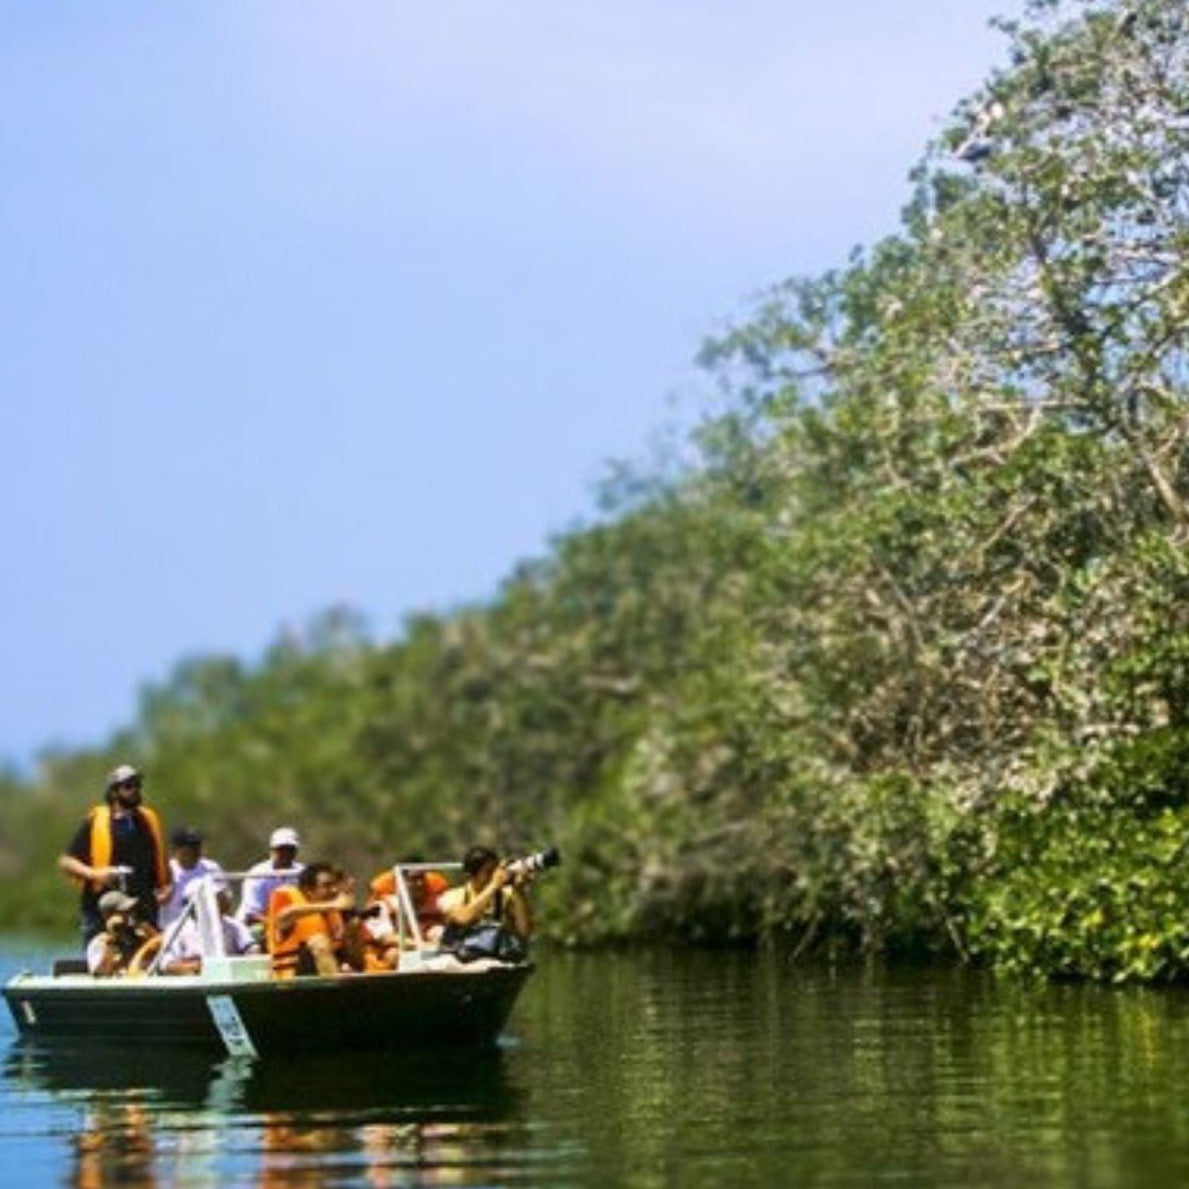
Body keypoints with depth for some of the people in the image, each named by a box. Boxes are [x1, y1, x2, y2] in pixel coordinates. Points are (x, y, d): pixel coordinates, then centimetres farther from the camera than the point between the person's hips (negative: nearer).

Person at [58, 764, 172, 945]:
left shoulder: (149, 820, 16)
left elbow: (160, 861, 27)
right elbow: (65, 862, 1)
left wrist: (165, 886, 9)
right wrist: (93, 873, -16)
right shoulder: (96, 821, 2)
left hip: (144, 912, 4)